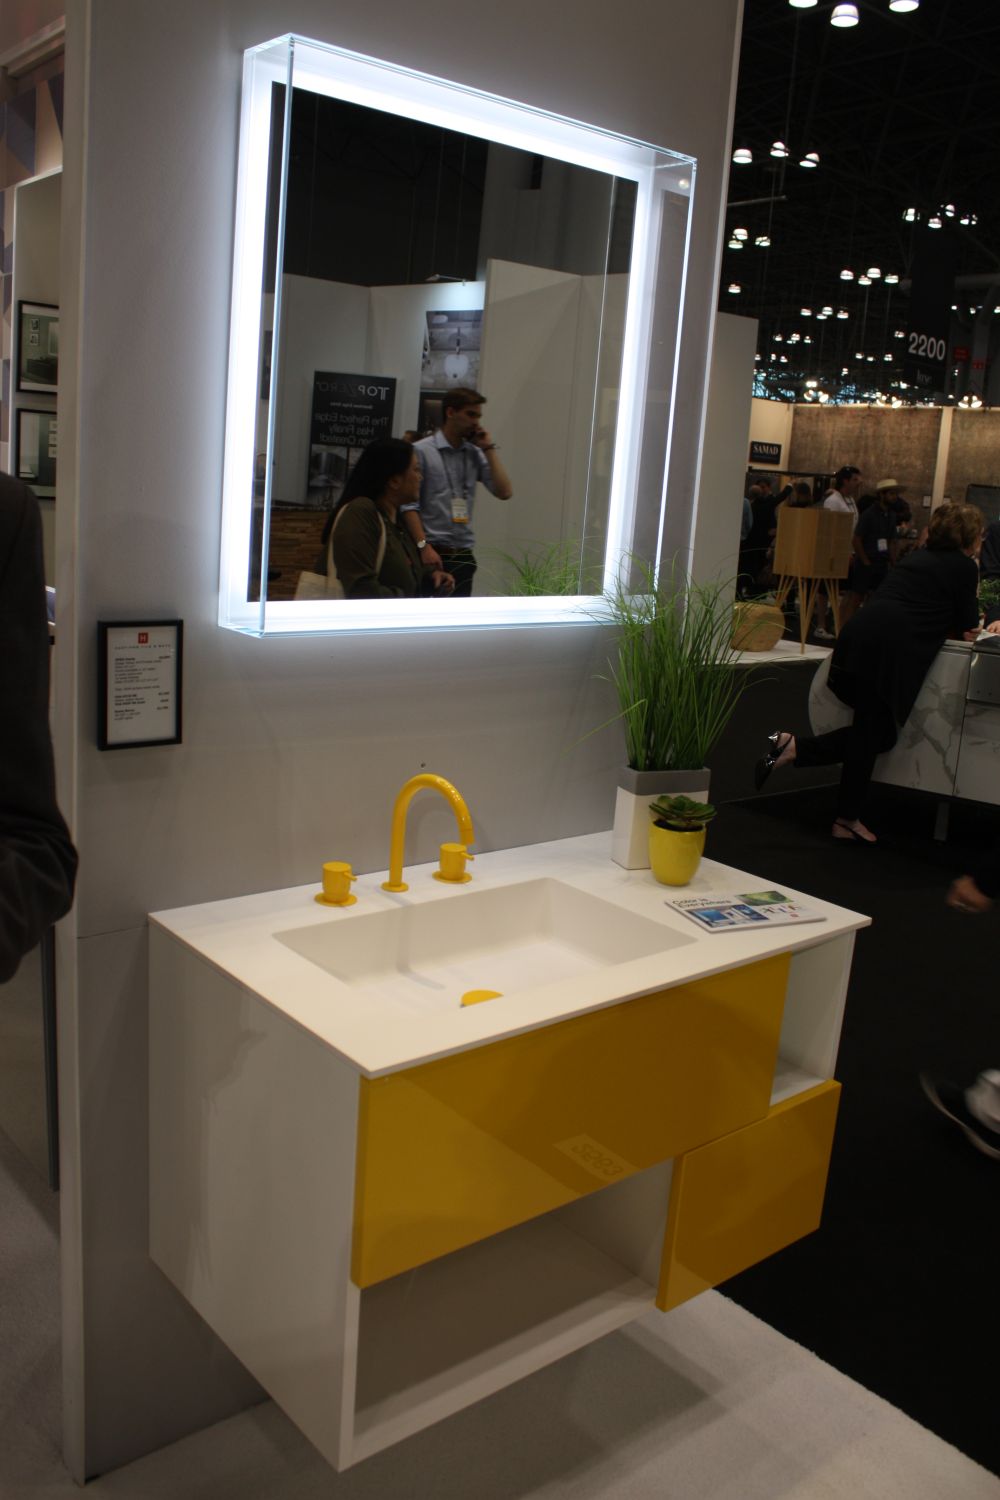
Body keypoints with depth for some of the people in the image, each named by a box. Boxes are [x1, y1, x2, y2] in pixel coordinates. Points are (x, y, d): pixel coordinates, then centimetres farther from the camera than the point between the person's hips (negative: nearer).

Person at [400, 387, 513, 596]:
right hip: (432, 554, -5)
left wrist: (489, 448, 3)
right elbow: (409, 504, -8)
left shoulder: (475, 454, 12)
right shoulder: (421, 451, -4)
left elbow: (504, 492, 4)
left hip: (463, 555, 5)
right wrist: (424, 546, -17)